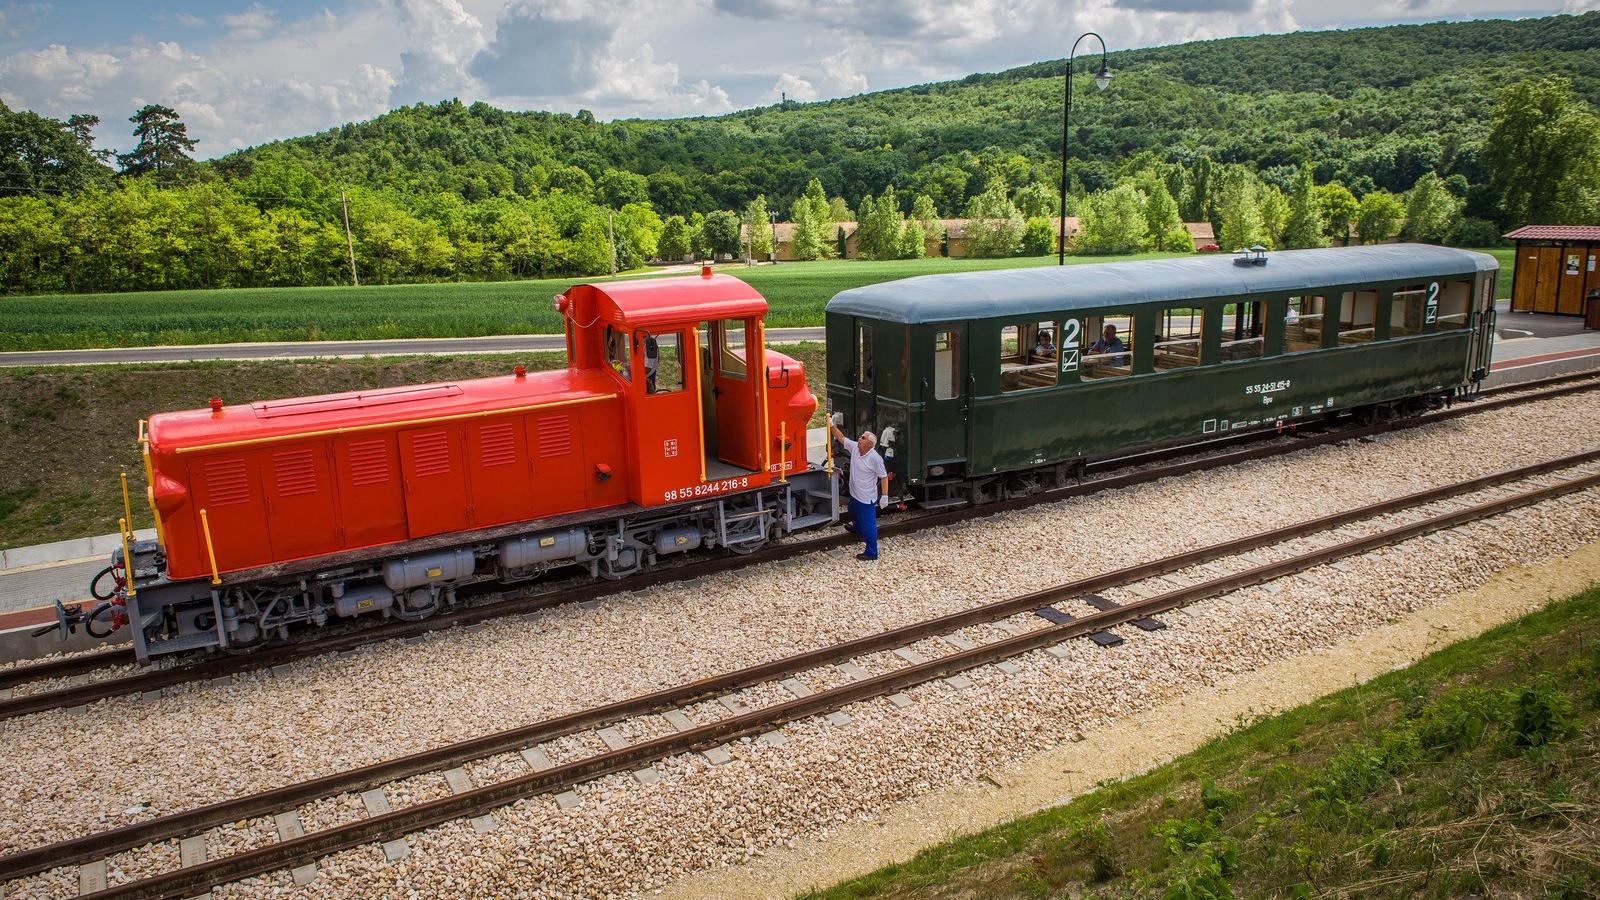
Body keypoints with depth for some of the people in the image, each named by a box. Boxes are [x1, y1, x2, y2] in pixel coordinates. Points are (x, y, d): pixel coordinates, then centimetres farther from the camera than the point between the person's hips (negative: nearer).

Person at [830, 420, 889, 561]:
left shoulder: (875, 458, -25)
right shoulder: (854, 447, -5)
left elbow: (884, 477, -20)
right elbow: (841, 438, 5)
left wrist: (884, 496, -21)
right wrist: (831, 426, -5)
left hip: (867, 499, -9)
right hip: (854, 495, 9)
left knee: (868, 524, -1)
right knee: (854, 514, 35)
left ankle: (871, 553, 9)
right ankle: (858, 531, 64)